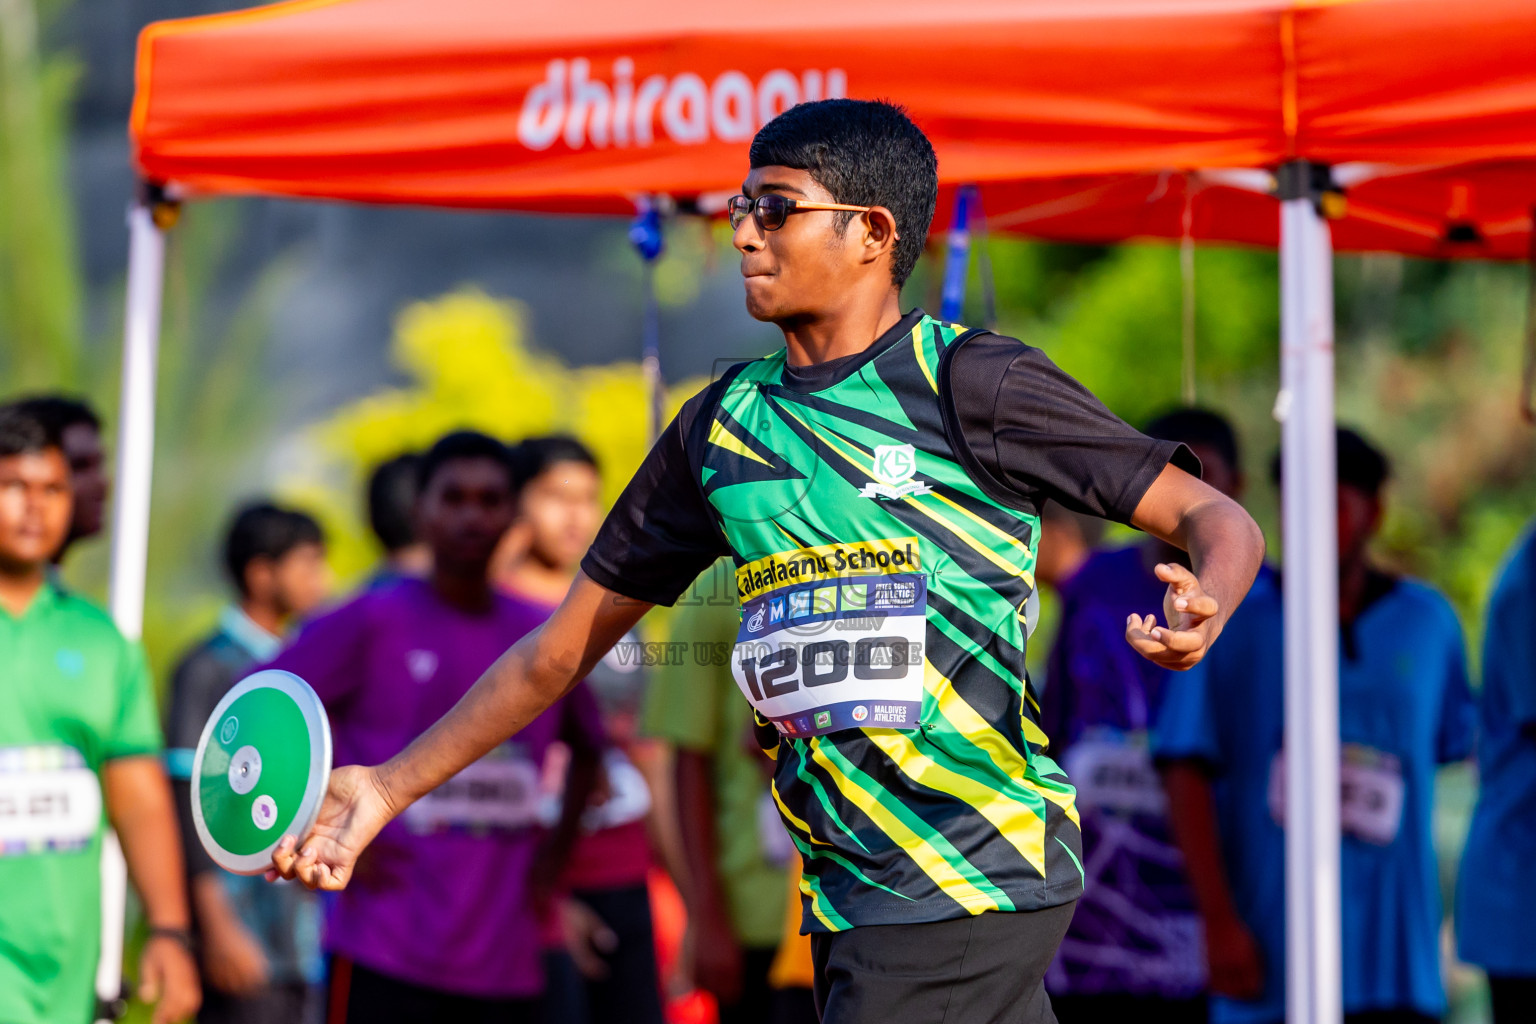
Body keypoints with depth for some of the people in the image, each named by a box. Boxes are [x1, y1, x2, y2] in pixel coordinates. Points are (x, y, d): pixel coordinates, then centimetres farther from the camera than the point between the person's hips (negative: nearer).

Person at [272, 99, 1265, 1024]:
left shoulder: (971, 383, -5)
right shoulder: (725, 424, 12)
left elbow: (1217, 518, -4)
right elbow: (562, 648, 18)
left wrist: (1205, 607, -27)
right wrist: (391, 785, 12)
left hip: (975, 883, -6)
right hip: (849, 894, 6)